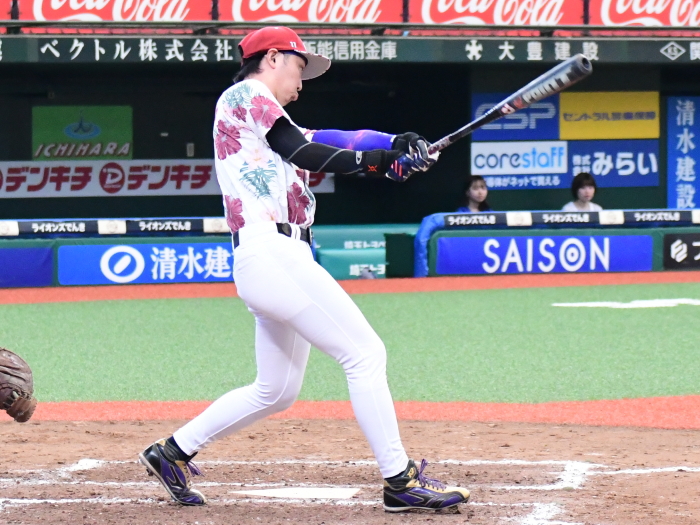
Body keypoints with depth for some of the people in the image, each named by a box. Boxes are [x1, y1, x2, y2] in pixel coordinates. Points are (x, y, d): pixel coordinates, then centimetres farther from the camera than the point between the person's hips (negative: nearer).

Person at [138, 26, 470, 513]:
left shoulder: (268, 120, 27)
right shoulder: (245, 95, 0)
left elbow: (321, 140, 14)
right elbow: (304, 153, -10)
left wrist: (394, 143, 0)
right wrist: (380, 160, -5)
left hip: (281, 262, 10)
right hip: (272, 255, -10)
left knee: (277, 392, 17)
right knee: (365, 353, -11)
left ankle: (173, 452, 25)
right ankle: (401, 481, -11)